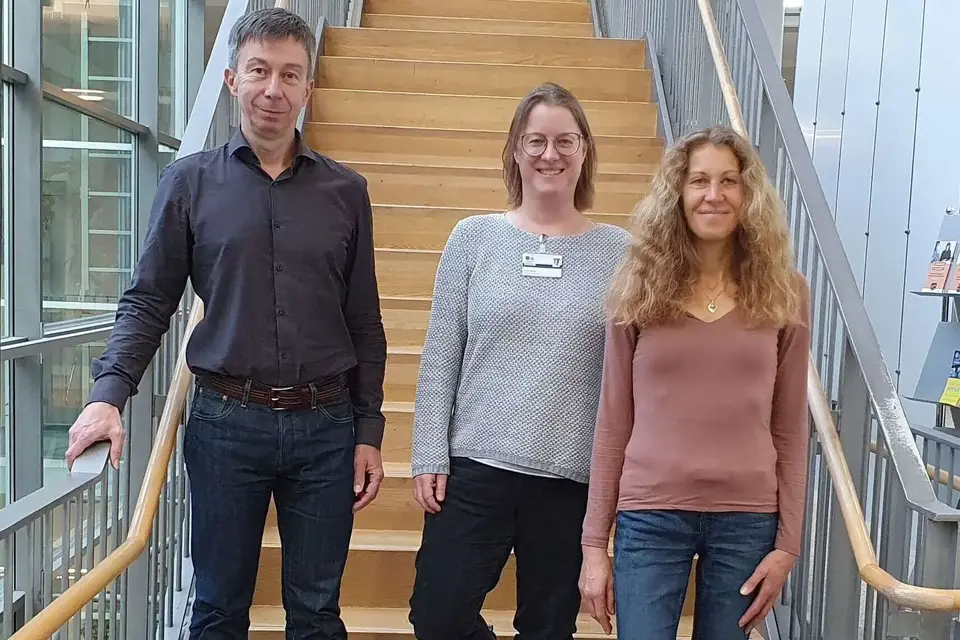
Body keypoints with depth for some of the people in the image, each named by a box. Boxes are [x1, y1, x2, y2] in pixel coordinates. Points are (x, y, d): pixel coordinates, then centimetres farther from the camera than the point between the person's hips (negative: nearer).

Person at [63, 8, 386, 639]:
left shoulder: (345, 191, 4)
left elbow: (365, 325, 6)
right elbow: (148, 301, 3)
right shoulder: (190, 181, 2)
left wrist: (369, 432, 4)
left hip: (326, 426, 1)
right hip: (226, 422, 0)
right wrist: (109, 393, -12)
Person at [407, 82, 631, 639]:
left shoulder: (618, 252, 1)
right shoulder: (474, 237, 2)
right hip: (474, 464, 1)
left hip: (573, 477, 0)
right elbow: (440, 358, 2)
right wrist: (430, 456, -2)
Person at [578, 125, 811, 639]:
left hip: (747, 519, 1)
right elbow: (613, 422, 1)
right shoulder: (638, 288, -1)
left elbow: (790, 427, 4)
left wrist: (787, 542, 1)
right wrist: (594, 542, 0)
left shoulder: (784, 293, 1)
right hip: (650, 516, -1)